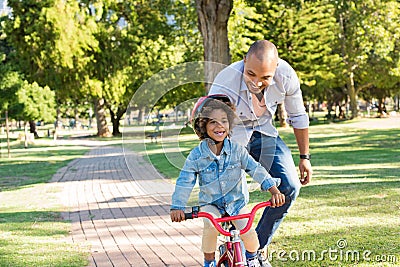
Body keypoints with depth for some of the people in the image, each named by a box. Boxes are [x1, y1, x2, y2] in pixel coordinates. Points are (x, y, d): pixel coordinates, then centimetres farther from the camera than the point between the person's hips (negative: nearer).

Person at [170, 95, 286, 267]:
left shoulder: (236, 150, -8)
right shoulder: (196, 155, -10)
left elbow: (255, 169, -10)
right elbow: (185, 182, -9)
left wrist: (274, 190, -19)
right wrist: (177, 207, -19)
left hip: (236, 202, 1)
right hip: (210, 204, -1)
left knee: (248, 233, -19)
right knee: (210, 226, -31)